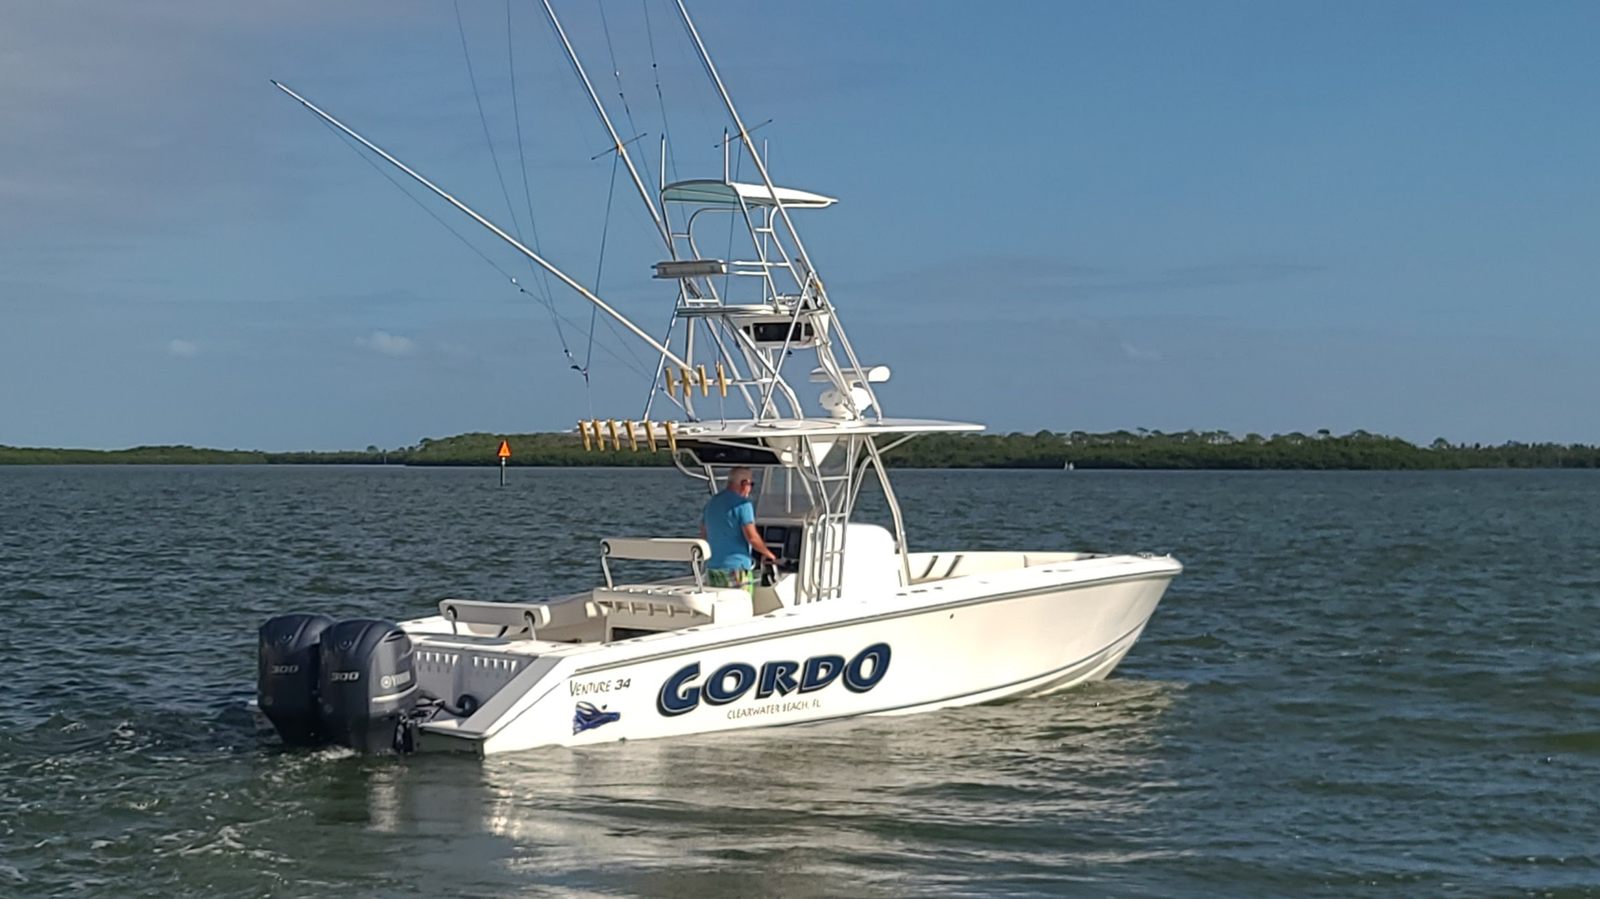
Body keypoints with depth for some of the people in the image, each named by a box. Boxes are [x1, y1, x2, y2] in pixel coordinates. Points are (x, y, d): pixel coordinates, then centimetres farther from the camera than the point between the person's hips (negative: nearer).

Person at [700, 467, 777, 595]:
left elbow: (703, 535, 17)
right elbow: (752, 537, -15)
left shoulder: (711, 503, 12)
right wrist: (767, 553, 0)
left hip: (712, 570, 7)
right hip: (737, 569, -7)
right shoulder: (743, 504, -11)